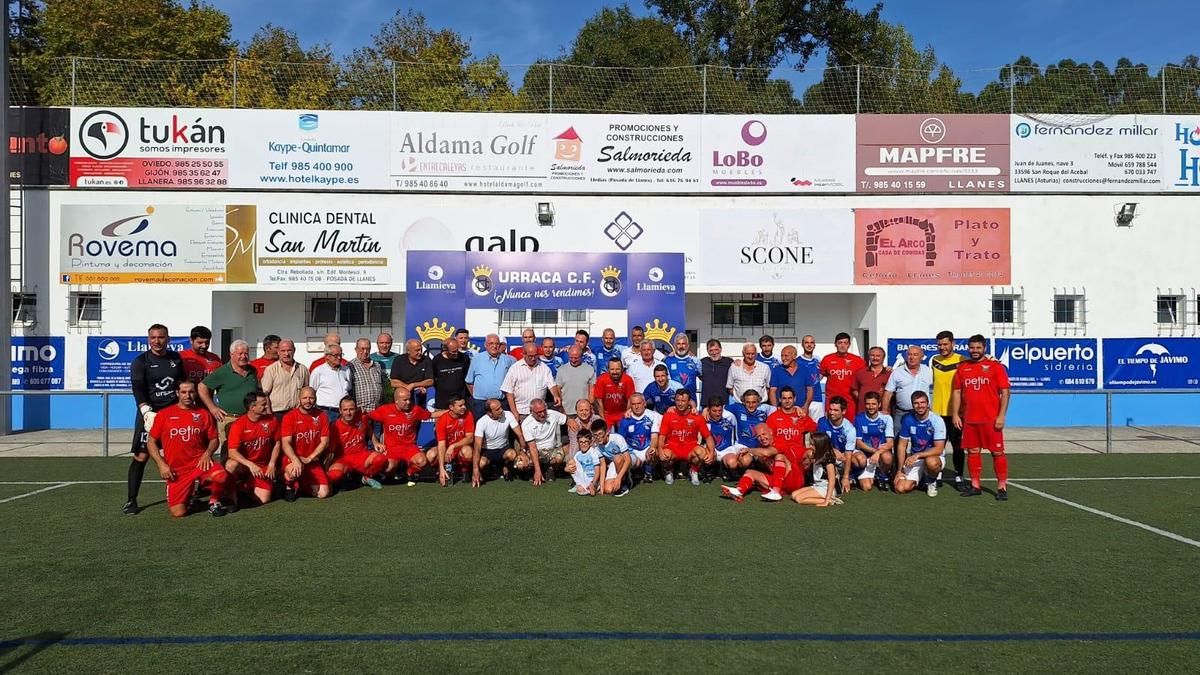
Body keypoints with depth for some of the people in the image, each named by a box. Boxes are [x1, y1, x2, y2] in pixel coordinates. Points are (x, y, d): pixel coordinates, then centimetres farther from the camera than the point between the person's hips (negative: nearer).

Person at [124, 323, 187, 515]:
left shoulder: (176, 359, 10)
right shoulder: (140, 362, -3)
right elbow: (138, 390, -13)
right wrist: (147, 412, -26)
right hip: (150, 413, -4)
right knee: (141, 456, -7)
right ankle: (131, 501, -1)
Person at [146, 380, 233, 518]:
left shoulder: (203, 414, 7)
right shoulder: (164, 414, 4)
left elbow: (214, 439, 11)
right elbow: (151, 442, 6)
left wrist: (208, 453, -10)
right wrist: (161, 464, -5)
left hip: (199, 462, 0)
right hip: (176, 470, 0)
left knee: (222, 477, -33)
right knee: (178, 513, -11)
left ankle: (214, 501, 0)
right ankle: (187, 497, 26)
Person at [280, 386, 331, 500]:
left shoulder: (321, 416, 2)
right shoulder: (290, 417, -6)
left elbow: (325, 442, -1)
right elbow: (286, 443, -14)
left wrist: (309, 459, -13)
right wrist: (295, 460, -31)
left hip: (313, 461, 3)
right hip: (293, 459, -3)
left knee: (323, 493, -10)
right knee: (294, 470, -39)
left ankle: (301, 485, 22)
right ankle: (289, 486, -2)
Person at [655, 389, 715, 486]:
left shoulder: (697, 417, -1)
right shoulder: (668, 415, -1)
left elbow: (708, 436, 0)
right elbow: (662, 436, -2)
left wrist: (711, 452, -18)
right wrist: (660, 449, -23)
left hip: (690, 450, 0)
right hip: (672, 449, 0)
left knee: (701, 452, -34)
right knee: (665, 454, -36)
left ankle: (694, 472, 2)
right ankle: (669, 472, 4)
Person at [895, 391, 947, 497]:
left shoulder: (936, 421, -16)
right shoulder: (908, 420, -5)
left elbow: (939, 449, -20)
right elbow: (902, 445, 1)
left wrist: (917, 455, -31)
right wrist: (899, 470, -2)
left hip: (934, 457, -3)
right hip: (914, 459, 3)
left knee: (931, 462, -40)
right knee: (901, 488, -16)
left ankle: (931, 482, -5)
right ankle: (920, 478, 18)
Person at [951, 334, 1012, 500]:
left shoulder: (996, 366, -2)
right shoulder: (962, 368, 9)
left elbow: (1004, 392, -4)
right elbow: (957, 392, 11)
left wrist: (1001, 416, -11)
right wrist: (955, 414, 3)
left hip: (991, 419, -4)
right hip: (969, 419, 4)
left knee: (997, 452, 0)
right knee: (972, 451, 8)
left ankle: (1002, 487, 7)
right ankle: (975, 486, 17)